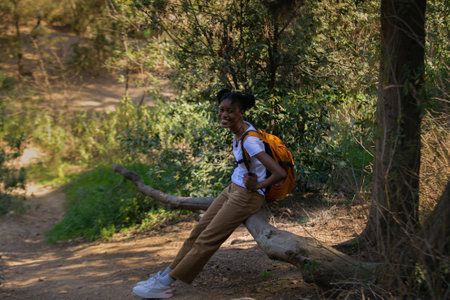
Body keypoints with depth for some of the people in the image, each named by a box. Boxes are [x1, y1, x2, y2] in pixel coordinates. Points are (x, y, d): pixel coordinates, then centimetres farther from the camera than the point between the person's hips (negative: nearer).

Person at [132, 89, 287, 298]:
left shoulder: (250, 142, -26)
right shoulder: (238, 129, 1)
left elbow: (280, 173, -32)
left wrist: (258, 185, -15)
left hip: (247, 197, -9)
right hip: (233, 189, 9)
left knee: (207, 240, -5)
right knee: (199, 231, 9)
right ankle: (168, 274, 18)